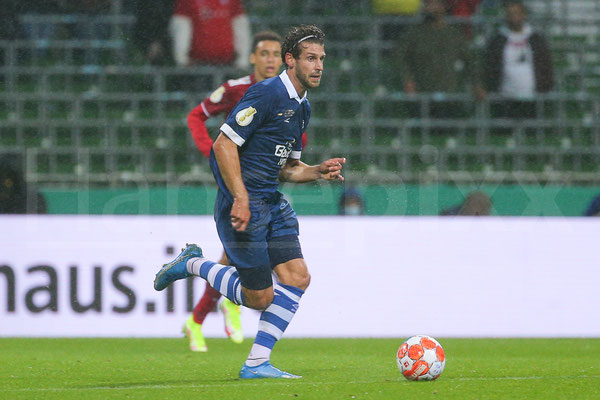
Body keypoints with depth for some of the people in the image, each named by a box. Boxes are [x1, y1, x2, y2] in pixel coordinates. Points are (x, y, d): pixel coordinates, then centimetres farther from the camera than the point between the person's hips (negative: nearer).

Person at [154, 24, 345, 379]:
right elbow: (224, 145, -18)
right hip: (244, 205, -9)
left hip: (273, 204, 9)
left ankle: (258, 363, 1)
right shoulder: (267, 94, -15)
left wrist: (318, 172, 2)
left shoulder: (302, 107, 14)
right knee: (260, 297, -4)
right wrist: (241, 199, -23)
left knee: (298, 278, -4)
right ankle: (193, 265, 18)